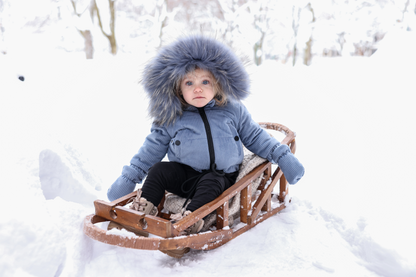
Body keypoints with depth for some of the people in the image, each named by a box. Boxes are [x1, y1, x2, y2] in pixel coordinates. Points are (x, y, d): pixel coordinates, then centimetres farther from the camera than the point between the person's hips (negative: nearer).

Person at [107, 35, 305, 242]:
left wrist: (282, 156, 6)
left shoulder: (233, 111, 1)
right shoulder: (170, 118, 0)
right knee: (158, 170, -20)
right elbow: (152, 149, 7)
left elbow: (255, 137, 11)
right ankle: (144, 208, -19)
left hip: (220, 177, -1)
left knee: (211, 183, -31)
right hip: (184, 175, 1)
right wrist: (128, 178, 5)